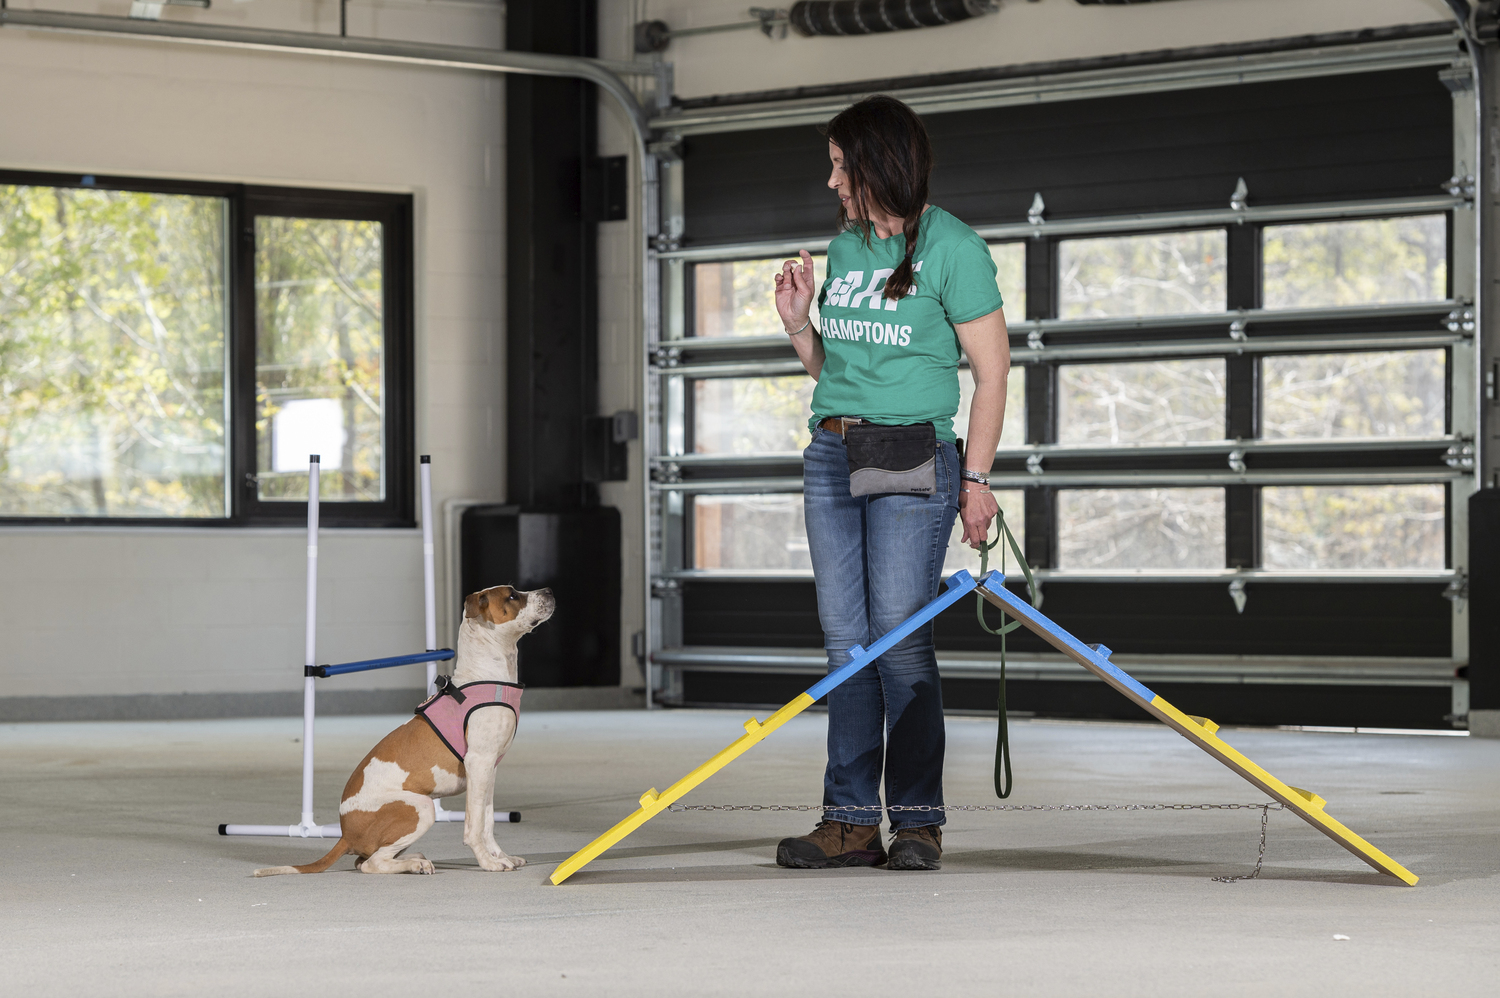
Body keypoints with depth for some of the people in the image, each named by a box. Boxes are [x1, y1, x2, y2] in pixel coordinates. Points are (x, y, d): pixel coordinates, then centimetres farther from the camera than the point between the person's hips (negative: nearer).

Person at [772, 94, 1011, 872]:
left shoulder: (951, 247, -4)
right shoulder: (844, 247, 16)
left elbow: (992, 368, -5)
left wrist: (975, 477, -10)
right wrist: (798, 323, 5)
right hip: (831, 455, 6)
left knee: (900, 640, -8)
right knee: (845, 643, 3)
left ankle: (918, 823, -2)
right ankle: (851, 822, 4)